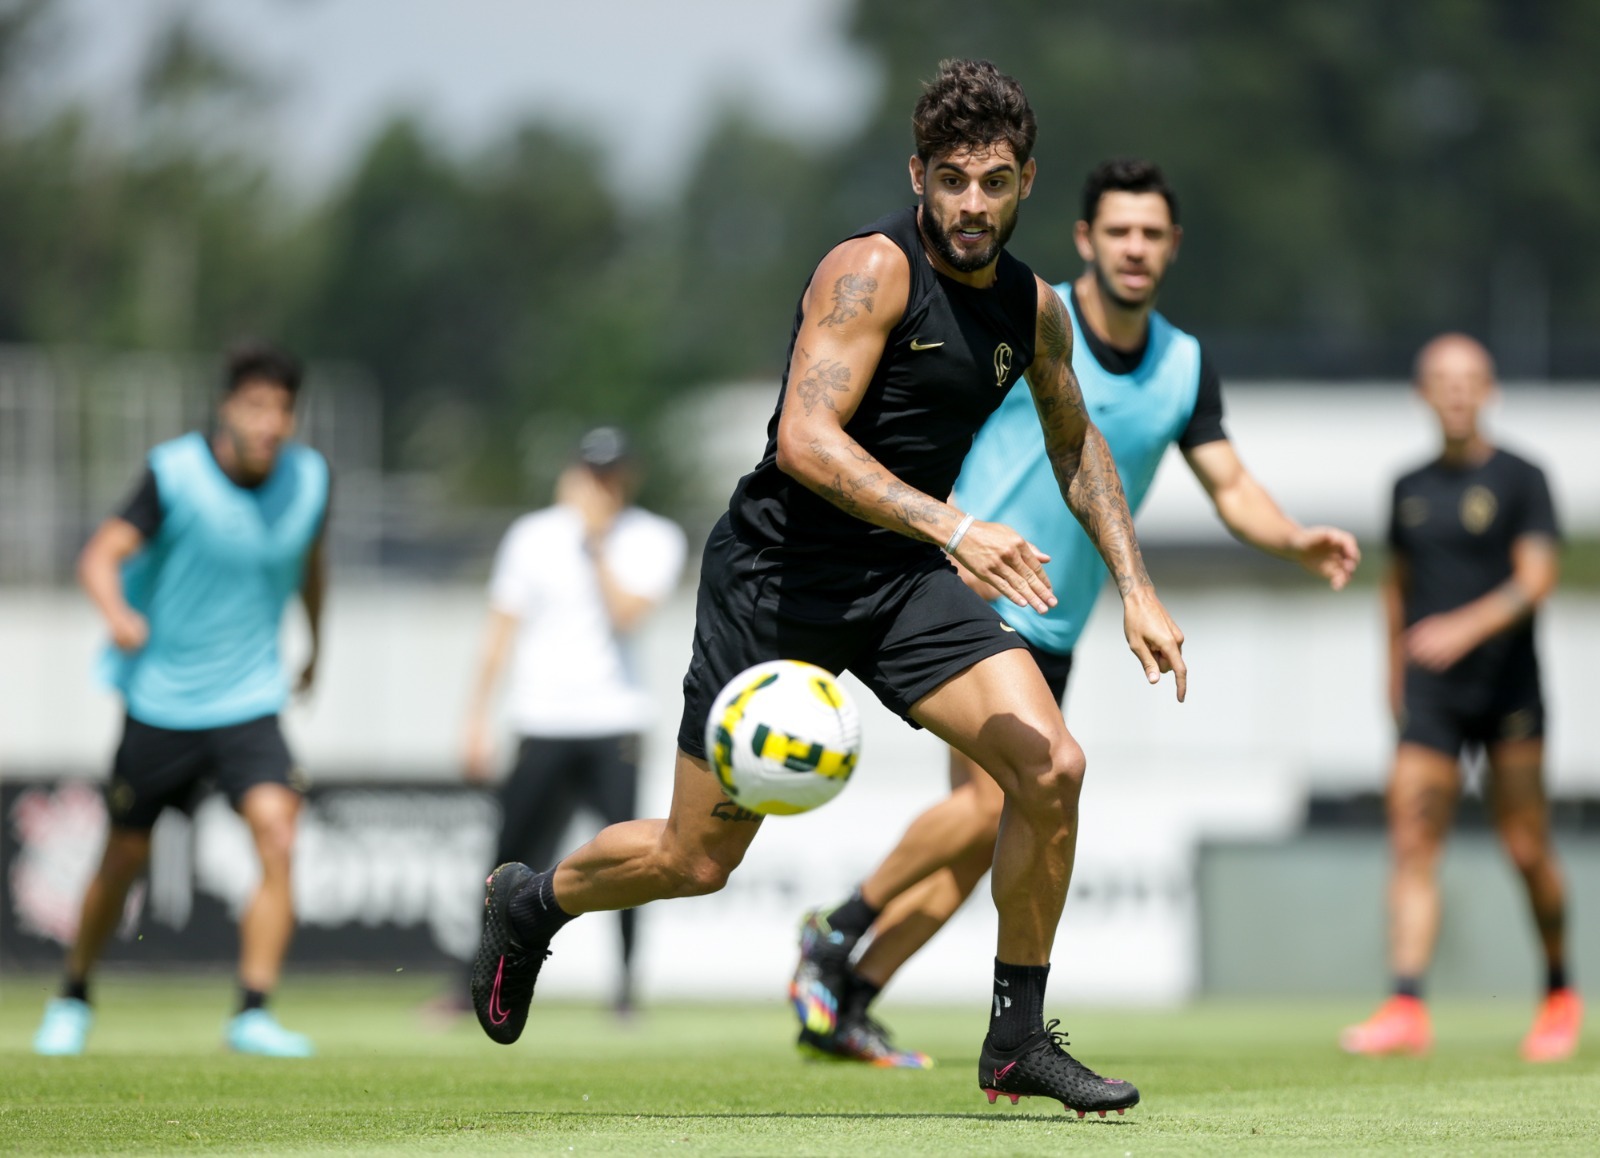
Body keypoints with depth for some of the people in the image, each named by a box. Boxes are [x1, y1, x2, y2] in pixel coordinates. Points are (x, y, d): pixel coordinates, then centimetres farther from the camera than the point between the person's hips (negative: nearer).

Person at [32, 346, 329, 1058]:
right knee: (124, 860, 8)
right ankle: (73, 1000, 31)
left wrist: (315, 644, 33)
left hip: (250, 703, 2)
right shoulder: (176, 473, -15)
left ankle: (253, 1013, -17)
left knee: (278, 839, -20)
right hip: (160, 699, -2)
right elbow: (101, 554, -24)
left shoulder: (308, 480, -2)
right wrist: (116, 613, -45)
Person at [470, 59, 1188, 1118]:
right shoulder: (873, 270, -19)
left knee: (1052, 767, -16)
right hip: (777, 577, -5)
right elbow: (805, 440, -29)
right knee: (696, 860, 2)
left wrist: (1136, 588, 14)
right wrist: (952, 528, -38)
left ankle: (1019, 1040, -1)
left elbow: (1075, 446, 23)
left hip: (907, 584, 6)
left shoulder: (1034, 309, 4)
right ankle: (530, 903, 34)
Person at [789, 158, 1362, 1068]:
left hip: (1052, 633, 6)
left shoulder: (1185, 366, 6)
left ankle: (843, 1007, 13)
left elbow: (1233, 489, 6)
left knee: (984, 838, 3)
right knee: (996, 799, -21)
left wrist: (1297, 541, -15)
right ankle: (837, 934, -2)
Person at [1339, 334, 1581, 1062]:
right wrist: (1394, 674, 24)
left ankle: (1560, 994, 22)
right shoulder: (1410, 489, 13)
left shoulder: (1519, 481, -1)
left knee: (1526, 849, 1)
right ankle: (1407, 1009, -17)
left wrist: (1469, 626, -28)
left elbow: (1537, 579, -13)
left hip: (1506, 685, -3)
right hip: (1429, 697, 3)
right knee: (1411, 844, -10)